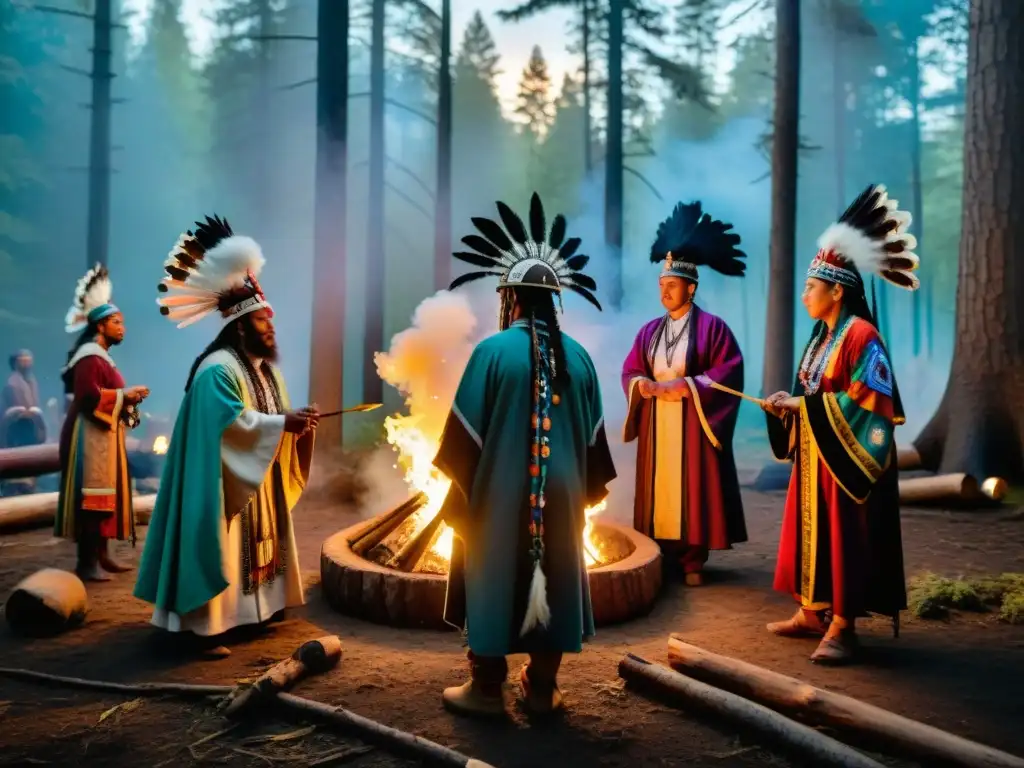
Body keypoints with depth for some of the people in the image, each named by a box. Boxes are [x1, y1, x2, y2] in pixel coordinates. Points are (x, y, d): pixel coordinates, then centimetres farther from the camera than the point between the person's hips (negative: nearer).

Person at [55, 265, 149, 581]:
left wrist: (128, 398, 8)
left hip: (104, 434, 11)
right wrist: (124, 394, -16)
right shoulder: (90, 356, -13)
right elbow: (89, 395, -25)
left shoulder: (101, 356, 19)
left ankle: (102, 554, 19)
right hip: (91, 435, -11)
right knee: (92, 495, -9)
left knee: (106, 494, 12)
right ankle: (86, 561, -6)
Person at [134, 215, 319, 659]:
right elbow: (231, 422, -27)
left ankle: (254, 607, 27)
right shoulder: (218, 369, -17)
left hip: (260, 482, 10)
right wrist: (282, 423, -26)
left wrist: (296, 425, -3)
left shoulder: (266, 369, 14)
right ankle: (200, 624, -2)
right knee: (219, 547, -7)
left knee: (258, 542, 15)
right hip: (224, 481, -10)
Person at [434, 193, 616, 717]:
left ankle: (486, 689, 18)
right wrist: (587, 487, 19)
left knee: (493, 580, 9)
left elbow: (467, 428, -9)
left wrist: (461, 484, 5)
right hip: (561, 492, 4)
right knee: (553, 581, 13)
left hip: (499, 490, -4)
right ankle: (542, 688, 24)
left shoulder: (493, 350, -13)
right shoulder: (578, 355, 0)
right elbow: (592, 431, 7)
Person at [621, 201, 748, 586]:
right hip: (656, 422, 5)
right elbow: (630, 370, 11)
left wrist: (686, 386, -18)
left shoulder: (712, 327, -4)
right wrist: (644, 384, -11)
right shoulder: (650, 330, 11)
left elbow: (729, 372, -10)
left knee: (692, 488, -2)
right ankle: (663, 555, 15)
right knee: (659, 488, 6)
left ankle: (693, 560, 6)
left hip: (693, 423, -5)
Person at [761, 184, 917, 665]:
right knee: (811, 531, 12)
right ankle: (812, 613, 22)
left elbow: (867, 402, -22)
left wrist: (805, 404, -22)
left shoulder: (862, 336, -15)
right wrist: (786, 403, 0)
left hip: (847, 459, -9)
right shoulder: (821, 335, 13)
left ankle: (842, 627, 4)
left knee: (844, 537, -3)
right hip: (814, 456, 9)